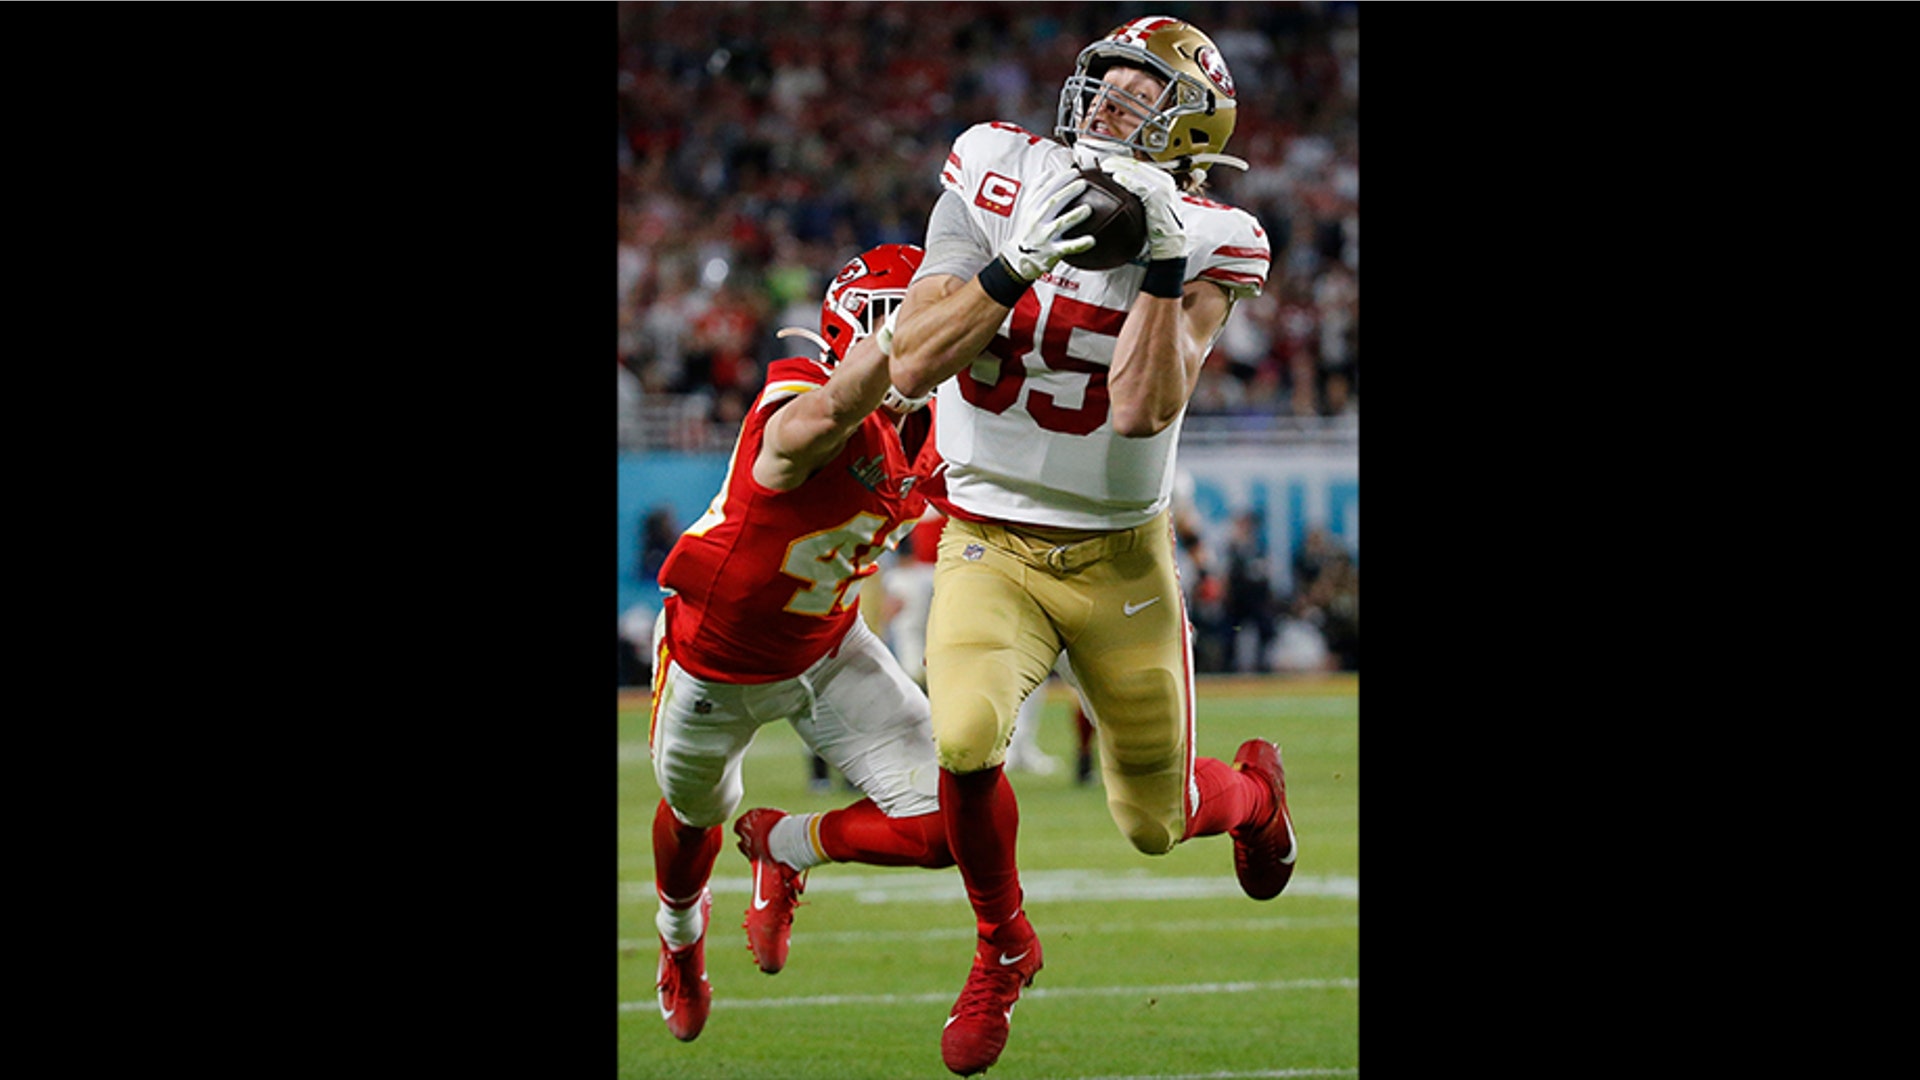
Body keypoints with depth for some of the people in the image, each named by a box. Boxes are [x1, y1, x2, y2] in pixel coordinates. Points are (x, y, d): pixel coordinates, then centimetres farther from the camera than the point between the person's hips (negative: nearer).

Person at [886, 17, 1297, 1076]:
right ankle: (1002, 947, 1)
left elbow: (1146, 408, -26)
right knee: (966, 736, -29)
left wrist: (1163, 263, -33)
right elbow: (912, 363, -17)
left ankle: (1251, 789, 50)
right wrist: (1016, 266, -29)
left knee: (1155, 825, 10)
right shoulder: (998, 182, -10)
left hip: (1121, 559, 0)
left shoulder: (1205, 244, -12)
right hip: (988, 545, 0)